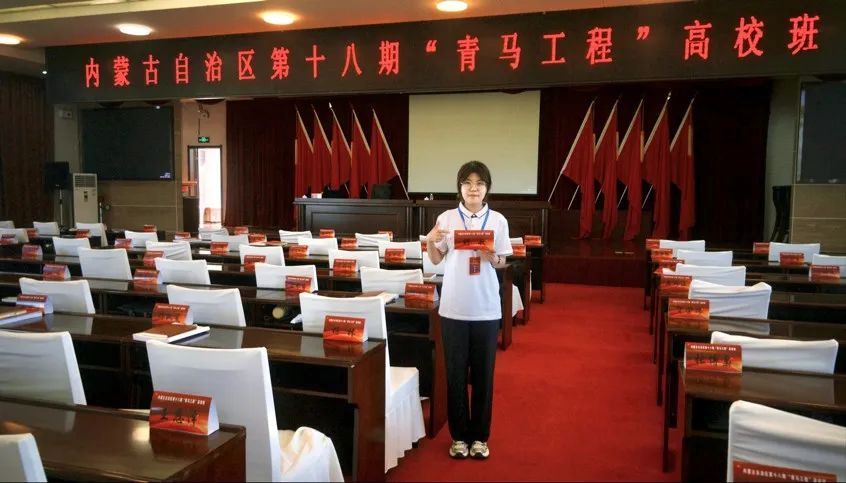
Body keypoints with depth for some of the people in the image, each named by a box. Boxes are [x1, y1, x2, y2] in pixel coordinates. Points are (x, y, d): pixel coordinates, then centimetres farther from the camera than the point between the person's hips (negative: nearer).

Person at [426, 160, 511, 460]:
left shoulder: (498, 220, 0)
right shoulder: (446, 218, -1)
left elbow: (503, 262, 5)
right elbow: (436, 260, 4)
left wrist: (492, 258, -17)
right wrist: (430, 241, -16)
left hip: (486, 308, 0)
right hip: (453, 307, 0)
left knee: (483, 373, 9)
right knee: (456, 372, 8)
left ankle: (480, 435, 23)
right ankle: (459, 435, 23)